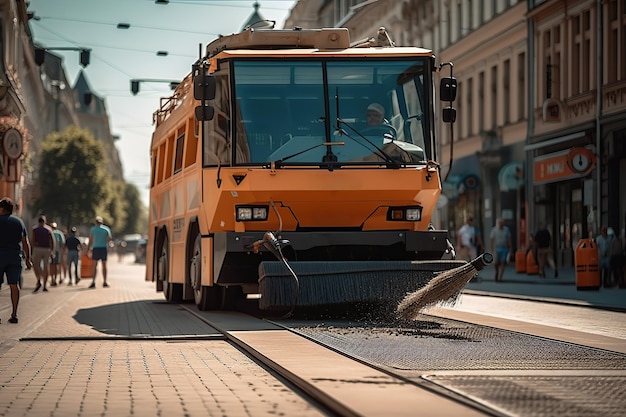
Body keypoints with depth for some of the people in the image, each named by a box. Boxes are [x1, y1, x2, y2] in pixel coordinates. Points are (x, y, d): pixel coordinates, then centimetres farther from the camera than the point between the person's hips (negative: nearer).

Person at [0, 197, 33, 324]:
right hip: (15, 256, 4)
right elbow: (26, 243, 12)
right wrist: (27, 259, 16)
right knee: (14, 285, 6)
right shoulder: (19, 222, 12)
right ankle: (14, 314, 4)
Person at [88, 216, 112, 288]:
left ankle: (93, 282, -13)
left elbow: (90, 241, -2)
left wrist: (89, 249, 6)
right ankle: (104, 282, 9)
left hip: (95, 248, -1)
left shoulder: (93, 229, -1)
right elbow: (110, 239, 1)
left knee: (94, 266, -1)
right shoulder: (106, 229, 3)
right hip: (104, 248, 1)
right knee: (104, 265, 9)